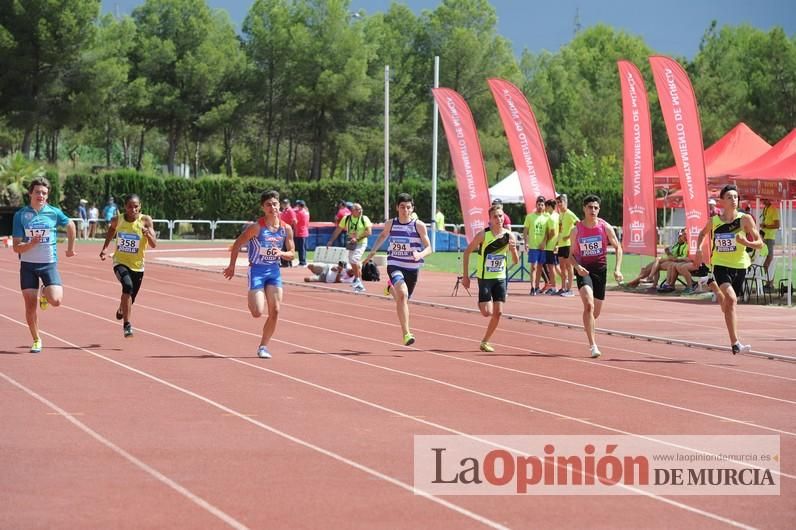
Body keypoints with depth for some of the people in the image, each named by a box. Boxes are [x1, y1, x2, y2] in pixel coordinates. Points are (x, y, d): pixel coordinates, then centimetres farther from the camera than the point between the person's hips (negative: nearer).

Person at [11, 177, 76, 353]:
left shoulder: (54, 213, -3)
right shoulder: (20, 215, -5)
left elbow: (70, 225, 18)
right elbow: (16, 247, -7)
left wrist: (70, 248, 23)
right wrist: (32, 243, -26)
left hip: (49, 264, 0)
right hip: (28, 265, 0)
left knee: (56, 301, -18)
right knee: (30, 306, 0)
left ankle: (44, 295, 19)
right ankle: (36, 340, 20)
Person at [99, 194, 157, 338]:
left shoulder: (145, 221, -13)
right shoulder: (117, 220, -7)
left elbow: (154, 245, -19)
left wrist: (148, 233, -39)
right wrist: (105, 247, 9)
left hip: (137, 266, 1)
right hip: (120, 262, -1)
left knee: (130, 300, 13)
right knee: (128, 286, -31)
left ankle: (121, 310, 52)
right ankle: (127, 325, -26)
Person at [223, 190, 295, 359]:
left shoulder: (286, 229, -2)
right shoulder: (257, 227, -15)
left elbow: (291, 253, 7)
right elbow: (237, 244, -6)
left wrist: (281, 253, -15)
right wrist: (232, 266, -6)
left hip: (274, 271, 4)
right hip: (257, 270, -4)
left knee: (275, 312, -3)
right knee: (258, 312, -12)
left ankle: (263, 346, 11)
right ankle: (251, 301, 26)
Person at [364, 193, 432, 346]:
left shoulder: (419, 225, -6)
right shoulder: (390, 224, 0)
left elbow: (429, 248, -5)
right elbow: (383, 235, 23)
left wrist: (420, 254, -26)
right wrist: (373, 251, 14)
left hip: (412, 267, 1)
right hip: (394, 265, -1)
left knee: (404, 299, 18)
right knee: (403, 294, -27)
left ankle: (392, 288, 57)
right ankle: (406, 333, -31)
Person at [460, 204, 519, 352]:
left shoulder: (509, 236, -4)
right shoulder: (483, 235, -13)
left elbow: (516, 261, 3)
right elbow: (467, 252, -5)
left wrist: (513, 249, -19)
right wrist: (465, 276, -8)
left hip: (500, 278, 3)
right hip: (485, 278, -3)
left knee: (498, 313, -1)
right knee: (487, 312, -12)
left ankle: (485, 342, 14)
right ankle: (480, 304, 24)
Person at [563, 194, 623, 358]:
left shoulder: (605, 228, -3)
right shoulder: (576, 230, -4)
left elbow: (618, 248, 6)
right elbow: (572, 255, 4)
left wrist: (617, 269, -5)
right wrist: (577, 267, -17)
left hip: (600, 270, 2)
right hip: (583, 270, -2)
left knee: (596, 312, 10)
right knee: (589, 305, -24)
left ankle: (592, 340, 39)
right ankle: (593, 345, -26)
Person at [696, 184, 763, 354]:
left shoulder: (745, 219, -7)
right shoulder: (713, 221, -3)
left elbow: (760, 244, -7)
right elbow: (702, 233, 21)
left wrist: (747, 243, -27)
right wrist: (699, 248, 4)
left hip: (739, 266, 2)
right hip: (720, 264, -2)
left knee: (729, 303, 18)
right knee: (731, 299, -25)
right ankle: (735, 343, -29)